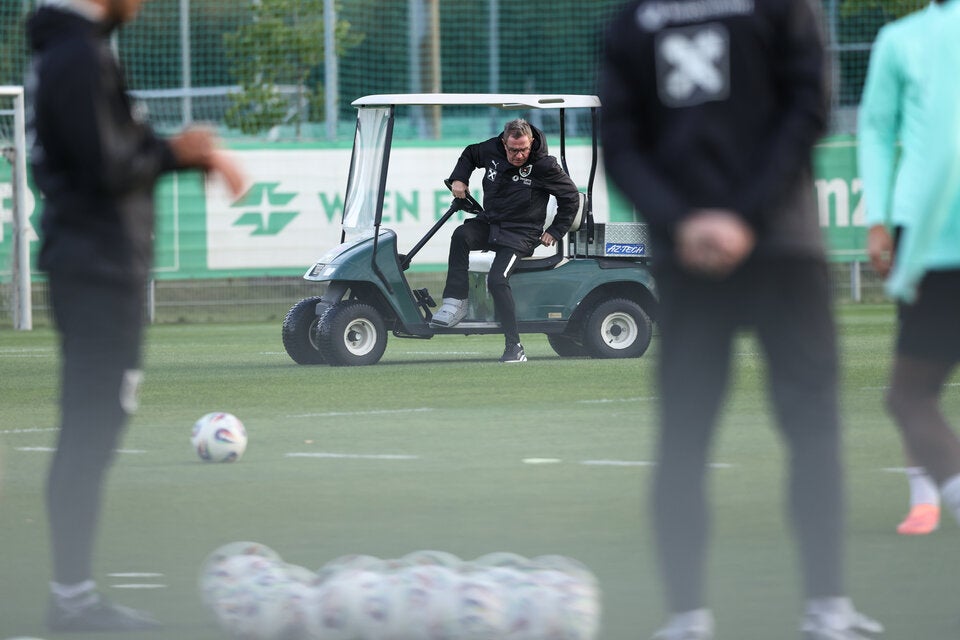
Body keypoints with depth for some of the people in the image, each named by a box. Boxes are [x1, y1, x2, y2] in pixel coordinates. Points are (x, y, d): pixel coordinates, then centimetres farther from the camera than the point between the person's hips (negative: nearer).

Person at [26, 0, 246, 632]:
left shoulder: (68, 51, 15)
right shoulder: (81, 58, -17)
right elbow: (111, 169, -22)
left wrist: (196, 152, 7)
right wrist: (175, 150, -5)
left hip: (89, 264, 10)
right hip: (100, 265, -10)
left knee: (89, 432, 12)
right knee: (91, 432, -7)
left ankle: (75, 595, 14)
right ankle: (74, 597, -6)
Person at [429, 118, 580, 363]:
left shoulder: (543, 165, -12)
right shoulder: (492, 150, -1)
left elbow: (571, 196, 0)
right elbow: (469, 155, 23)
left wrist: (555, 231, -1)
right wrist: (459, 178, 5)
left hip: (520, 235, -5)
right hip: (488, 225, 5)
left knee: (497, 280, -27)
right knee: (461, 235, -29)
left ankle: (514, 347, -22)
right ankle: (455, 303, -27)